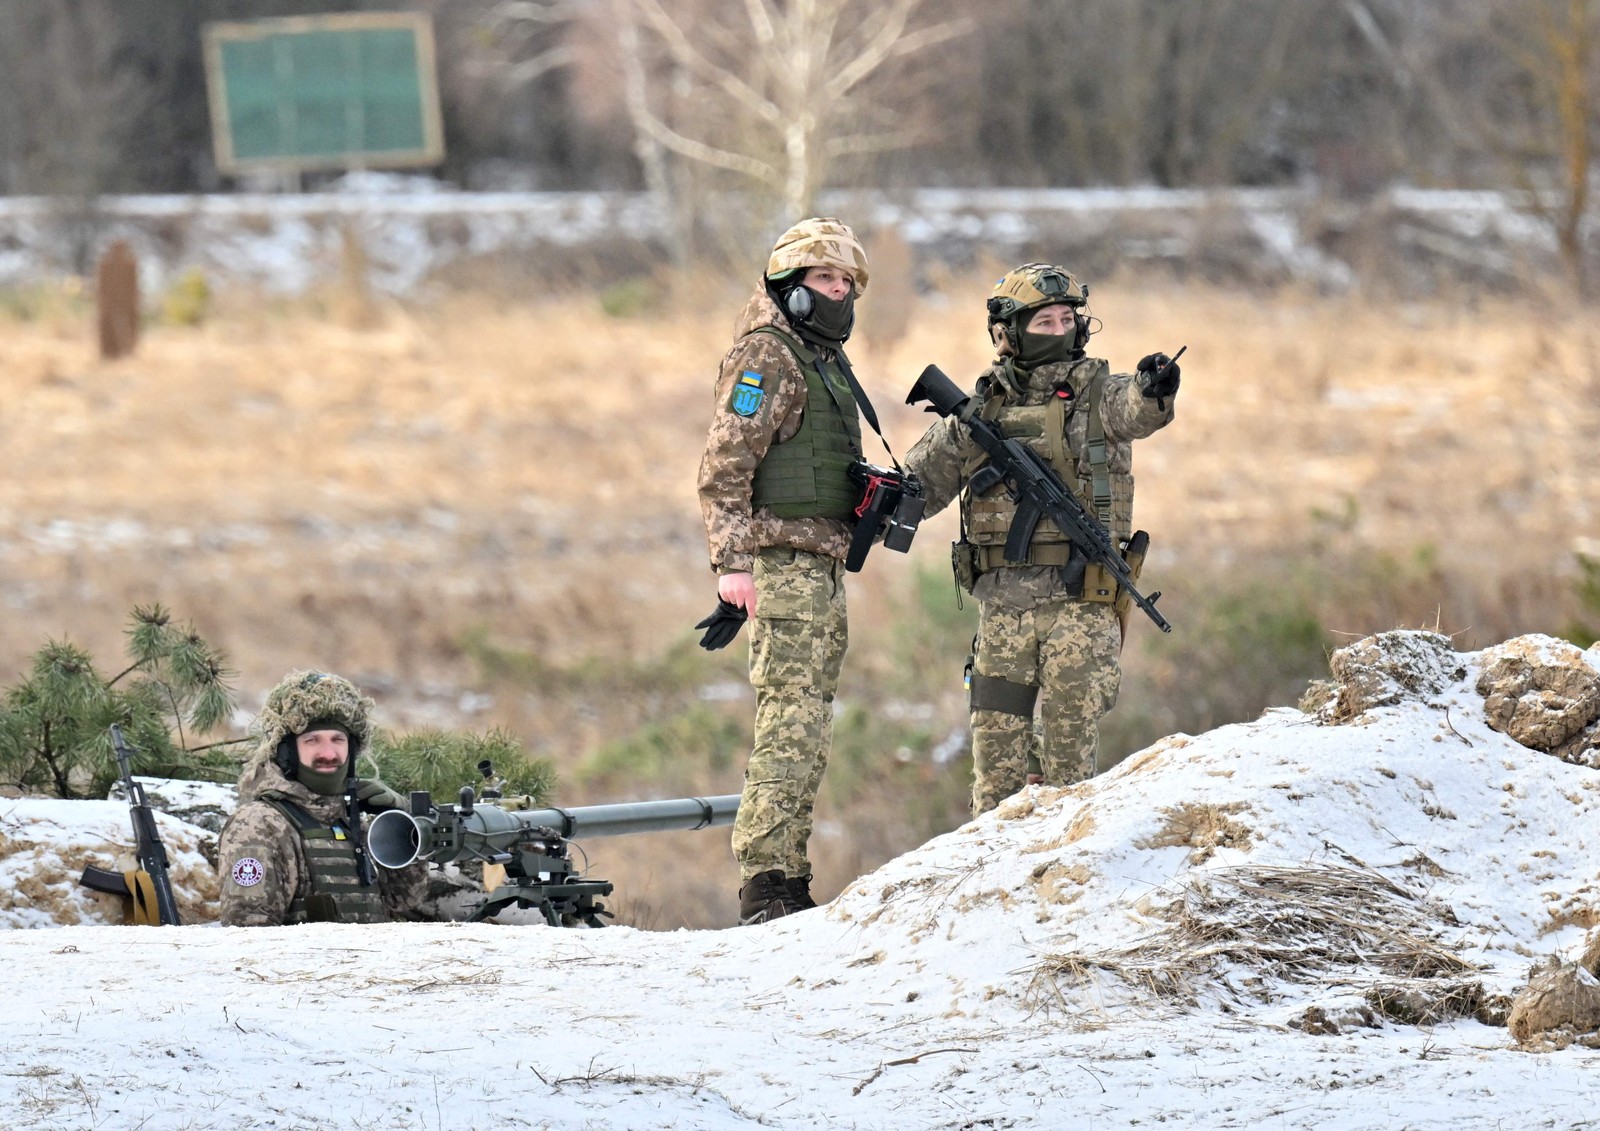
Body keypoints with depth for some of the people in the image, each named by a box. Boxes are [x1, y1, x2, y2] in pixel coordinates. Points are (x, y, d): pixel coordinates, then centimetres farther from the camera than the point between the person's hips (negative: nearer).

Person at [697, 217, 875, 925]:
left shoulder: (826, 359, 20)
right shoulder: (766, 354, -10)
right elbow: (725, 464, -17)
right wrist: (734, 560, -23)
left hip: (823, 565, 10)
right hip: (782, 560, -10)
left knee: (808, 724, 10)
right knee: (792, 720, -15)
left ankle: (788, 882, 14)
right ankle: (766, 882, -18)